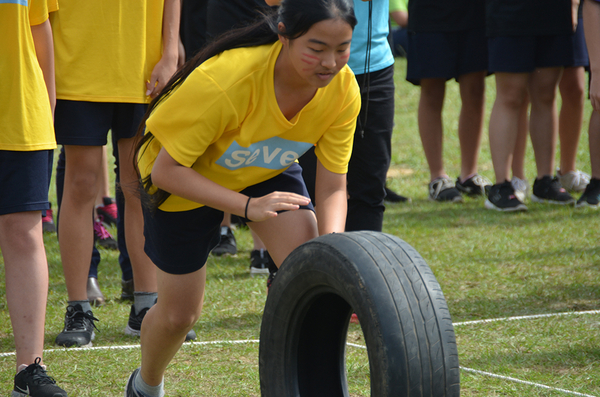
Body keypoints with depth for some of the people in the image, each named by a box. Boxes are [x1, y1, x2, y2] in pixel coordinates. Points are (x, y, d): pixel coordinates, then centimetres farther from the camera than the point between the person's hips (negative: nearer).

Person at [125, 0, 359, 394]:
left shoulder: (343, 90, -26)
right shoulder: (223, 81, -41)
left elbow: (332, 187, -19)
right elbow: (166, 170, -35)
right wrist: (248, 206, -47)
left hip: (270, 172, 3)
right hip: (188, 177, -3)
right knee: (180, 313, 8)